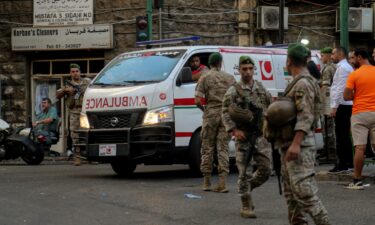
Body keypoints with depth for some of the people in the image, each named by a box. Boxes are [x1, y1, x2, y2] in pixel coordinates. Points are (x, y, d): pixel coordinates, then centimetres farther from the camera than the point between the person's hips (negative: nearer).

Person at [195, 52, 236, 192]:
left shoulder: (205, 78, 0)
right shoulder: (230, 78, 7)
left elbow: (198, 101, -8)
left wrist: (204, 109, 10)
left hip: (211, 114, -2)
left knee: (207, 149, 8)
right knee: (223, 149, 3)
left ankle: (206, 182, 11)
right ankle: (222, 183, -5)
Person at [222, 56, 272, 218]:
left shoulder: (262, 89, 9)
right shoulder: (233, 91, -2)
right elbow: (225, 113, -4)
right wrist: (234, 130, -16)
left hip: (261, 136, 3)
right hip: (243, 137, -3)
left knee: (265, 170, -1)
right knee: (244, 172, 0)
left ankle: (247, 188, 26)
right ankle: (246, 206, 8)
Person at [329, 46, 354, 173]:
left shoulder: (342, 67, -14)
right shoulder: (347, 67, 18)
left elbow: (341, 88, -20)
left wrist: (334, 106, -21)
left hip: (342, 106, -10)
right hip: (346, 105, 10)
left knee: (341, 135, -9)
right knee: (345, 135, 13)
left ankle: (342, 165, -9)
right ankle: (349, 162, 16)